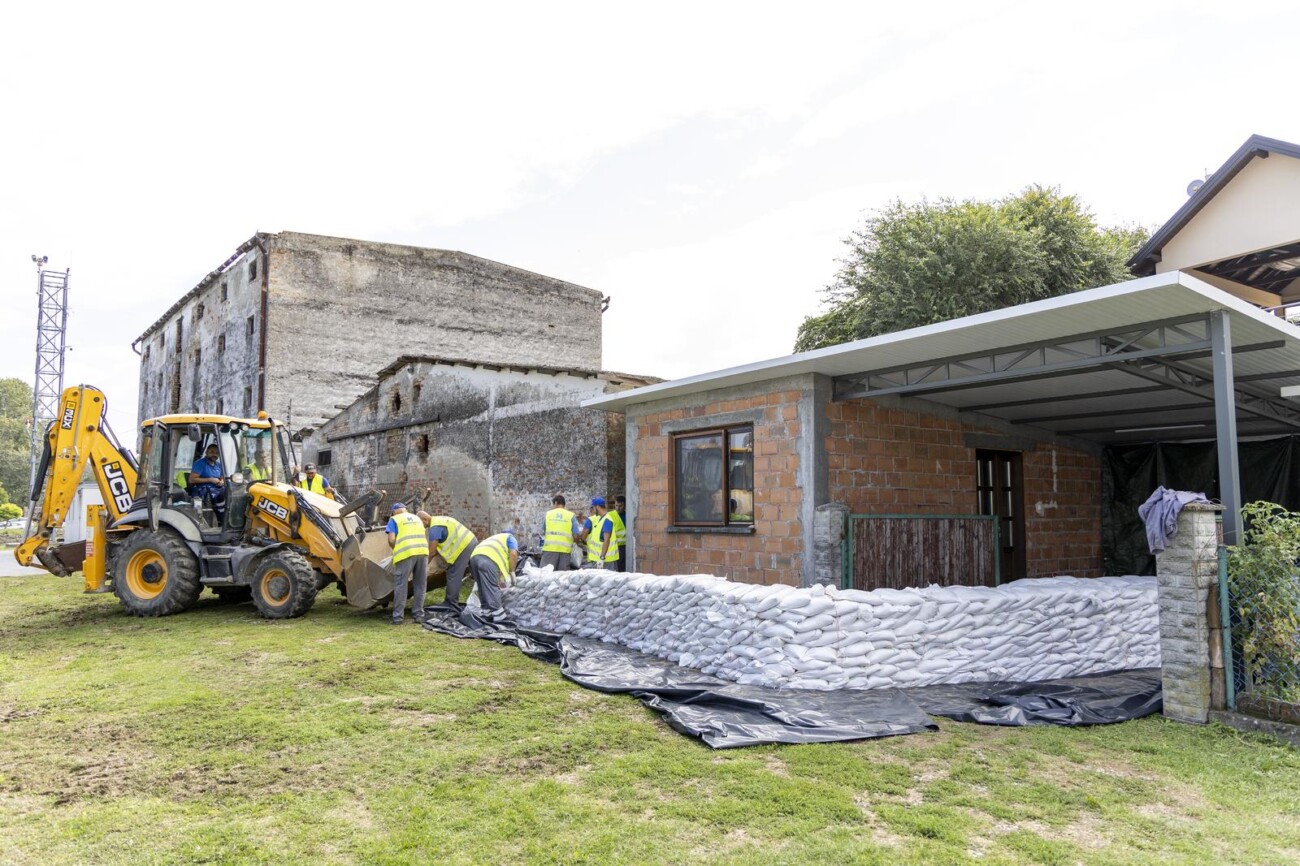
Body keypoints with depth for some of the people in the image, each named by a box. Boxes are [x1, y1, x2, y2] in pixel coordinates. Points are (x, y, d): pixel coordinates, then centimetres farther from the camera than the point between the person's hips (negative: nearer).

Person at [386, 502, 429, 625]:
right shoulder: (417, 518, 26)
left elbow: (391, 540, 0)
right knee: (420, 585, 12)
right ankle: (418, 614, 16)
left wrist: (396, 550, 17)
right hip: (423, 551, 4)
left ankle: (397, 617, 5)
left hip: (406, 553, -4)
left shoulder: (394, 520, 11)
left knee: (400, 585, 3)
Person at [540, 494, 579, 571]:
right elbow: (575, 536, -2)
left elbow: (543, 532, 14)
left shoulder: (548, 514, 7)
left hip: (549, 548, 0)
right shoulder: (571, 515, 3)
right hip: (565, 549, 0)